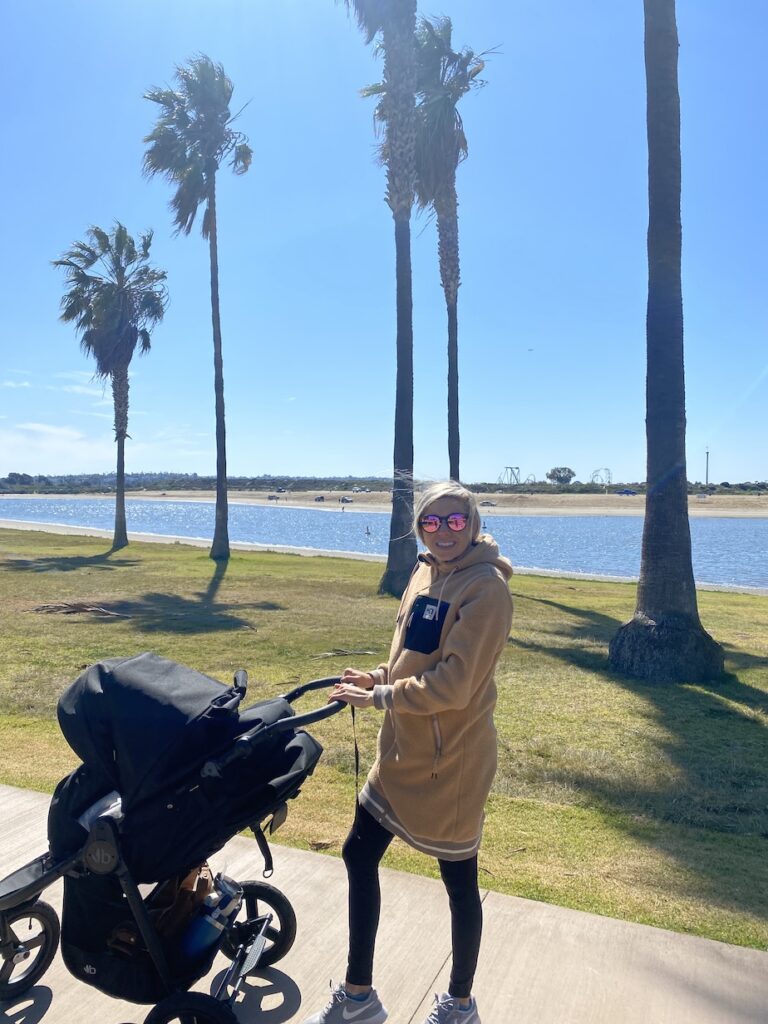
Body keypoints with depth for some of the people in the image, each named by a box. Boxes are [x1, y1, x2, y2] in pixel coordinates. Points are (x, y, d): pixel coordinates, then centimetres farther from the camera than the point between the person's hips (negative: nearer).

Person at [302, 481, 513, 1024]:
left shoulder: (486, 588, -20)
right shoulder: (426, 574, 4)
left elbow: (454, 683, -25)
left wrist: (380, 697, -19)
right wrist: (379, 677, -2)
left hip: (451, 760, -8)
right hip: (403, 751, 8)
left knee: (459, 880, 13)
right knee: (359, 855, 15)